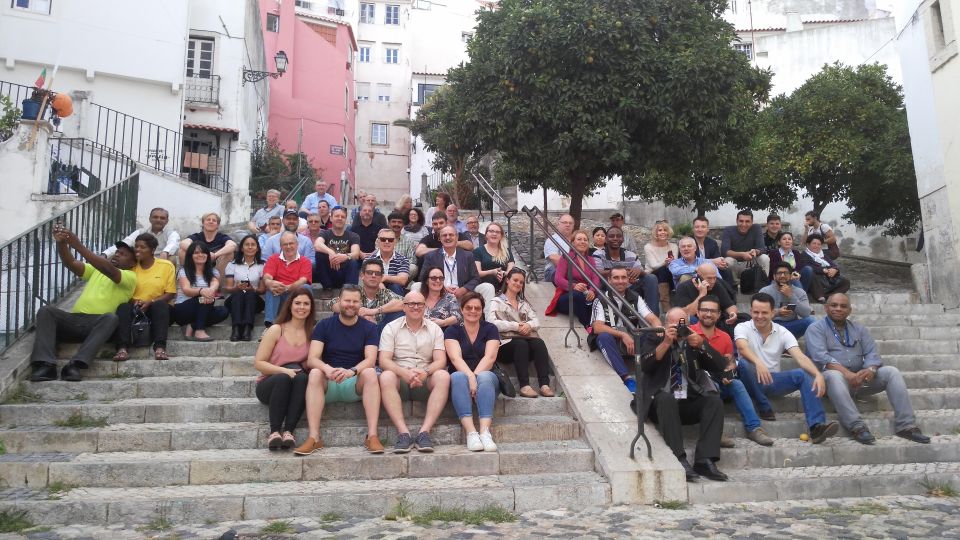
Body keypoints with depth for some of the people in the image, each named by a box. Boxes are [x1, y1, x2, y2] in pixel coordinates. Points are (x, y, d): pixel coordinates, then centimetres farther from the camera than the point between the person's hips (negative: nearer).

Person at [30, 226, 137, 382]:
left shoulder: (130, 276, 7)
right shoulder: (96, 270, 25)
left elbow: (109, 270, -14)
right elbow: (71, 264, 9)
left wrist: (79, 246, -21)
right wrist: (61, 243, -12)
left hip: (98, 324, -5)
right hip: (74, 320, 5)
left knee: (111, 317, -37)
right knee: (46, 311, -21)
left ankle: (75, 365, -43)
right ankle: (45, 364, -33)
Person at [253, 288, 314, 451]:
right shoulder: (276, 330, -1)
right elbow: (258, 363, -4)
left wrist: (299, 369, -14)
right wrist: (284, 370, -19)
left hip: (295, 387, 1)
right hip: (270, 384, -1)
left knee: (302, 378, -32)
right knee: (283, 378, -35)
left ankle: (288, 431, -34)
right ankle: (274, 431, -30)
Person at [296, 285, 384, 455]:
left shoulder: (369, 328, 4)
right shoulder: (324, 325, 5)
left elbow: (370, 360, -10)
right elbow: (312, 359, -7)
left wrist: (351, 371, -32)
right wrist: (328, 369, -31)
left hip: (355, 384, 0)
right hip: (328, 384, 1)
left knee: (370, 373, -30)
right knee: (315, 373, -30)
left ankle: (372, 436, -36)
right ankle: (314, 438, -36)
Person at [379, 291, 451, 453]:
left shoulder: (435, 329, 11)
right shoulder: (391, 328, 7)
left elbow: (441, 361, -1)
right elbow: (384, 361, -5)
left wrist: (425, 372, -23)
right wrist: (405, 373, -24)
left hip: (426, 382, 1)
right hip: (400, 381, -1)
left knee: (443, 376, -29)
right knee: (386, 377, -33)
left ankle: (425, 431, -34)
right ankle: (403, 433, -37)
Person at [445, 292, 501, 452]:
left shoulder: (490, 329, 10)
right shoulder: (452, 331, 8)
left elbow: (490, 357, -6)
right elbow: (455, 357, -9)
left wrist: (475, 376, -23)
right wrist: (470, 376, -28)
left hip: (487, 376, 0)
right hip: (462, 374, 0)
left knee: (485, 377, -34)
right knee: (457, 377, -34)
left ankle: (485, 431, -47)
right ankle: (471, 432, -45)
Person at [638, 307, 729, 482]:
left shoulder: (694, 342, 15)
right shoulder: (655, 340, 9)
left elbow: (721, 366, 3)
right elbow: (645, 366, -9)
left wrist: (702, 344, -11)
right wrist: (665, 343, -17)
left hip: (690, 403, 3)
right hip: (662, 402, -3)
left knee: (714, 400, -24)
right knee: (666, 398, -35)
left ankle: (705, 460, -29)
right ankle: (679, 461, -39)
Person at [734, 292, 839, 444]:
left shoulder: (782, 332, 3)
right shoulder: (743, 328, -5)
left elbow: (800, 357, -11)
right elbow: (742, 347, -29)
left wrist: (818, 374, -31)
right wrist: (758, 362, -50)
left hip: (773, 381, 3)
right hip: (752, 382, -3)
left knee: (803, 374, -23)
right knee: (744, 364, -35)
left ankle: (817, 426, -33)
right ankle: (764, 408, -20)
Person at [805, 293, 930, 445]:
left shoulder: (859, 329, 19)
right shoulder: (816, 329, 3)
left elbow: (872, 354, 6)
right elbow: (820, 356, -14)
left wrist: (871, 369, -19)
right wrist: (847, 373, -27)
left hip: (860, 378, 5)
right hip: (836, 377, -5)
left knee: (891, 371, -16)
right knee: (833, 375, -38)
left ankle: (906, 425, -21)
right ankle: (857, 426, -43)